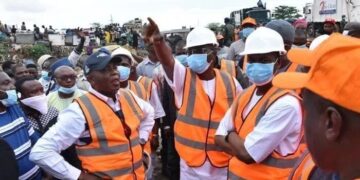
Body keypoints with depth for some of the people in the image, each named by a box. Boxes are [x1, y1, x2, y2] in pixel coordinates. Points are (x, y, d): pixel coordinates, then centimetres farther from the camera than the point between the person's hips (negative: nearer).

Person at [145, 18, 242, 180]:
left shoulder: (230, 82, -2)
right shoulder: (183, 78, -6)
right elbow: (168, 60, -28)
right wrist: (158, 41, -47)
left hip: (224, 161, 1)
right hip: (191, 161, -1)